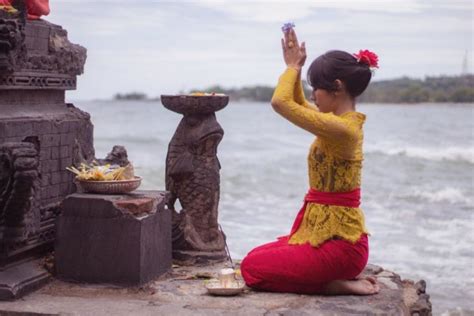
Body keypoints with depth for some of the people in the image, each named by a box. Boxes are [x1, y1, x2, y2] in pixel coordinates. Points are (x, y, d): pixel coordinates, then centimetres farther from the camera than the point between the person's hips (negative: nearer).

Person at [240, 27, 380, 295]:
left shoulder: (340, 127, -22)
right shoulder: (347, 121, 7)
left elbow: (280, 102, -22)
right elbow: (300, 106, 25)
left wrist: (294, 67, -6)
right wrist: (295, 67, 15)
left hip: (338, 244, -10)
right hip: (338, 235, 10)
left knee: (251, 268, -1)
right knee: (258, 255, 20)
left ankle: (340, 285, -4)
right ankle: (344, 275, 11)